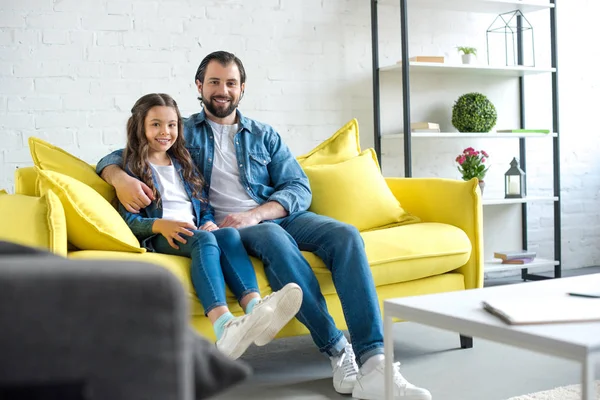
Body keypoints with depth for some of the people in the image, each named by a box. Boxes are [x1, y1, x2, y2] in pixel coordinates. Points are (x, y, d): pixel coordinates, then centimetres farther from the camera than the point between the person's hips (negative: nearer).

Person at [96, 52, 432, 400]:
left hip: (277, 216, 4)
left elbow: (299, 188, 8)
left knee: (346, 235, -25)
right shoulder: (183, 133, 15)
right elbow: (114, 158, 12)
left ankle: (374, 360, -36)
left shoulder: (265, 136, 21)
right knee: (274, 237, -38)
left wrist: (255, 214, -12)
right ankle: (338, 351, -34)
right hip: (224, 227, -3)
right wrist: (122, 179, -15)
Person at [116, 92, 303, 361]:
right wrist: (160, 225, -20)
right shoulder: (132, 168, 10)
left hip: (195, 232, 5)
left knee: (229, 233, -29)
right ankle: (224, 326, -62)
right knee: (204, 240, -37)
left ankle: (255, 306, -56)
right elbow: (128, 220, 0)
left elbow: (205, 208, 23)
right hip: (157, 238, -5)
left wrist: (209, 224, -2)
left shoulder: (184, 164, 27)